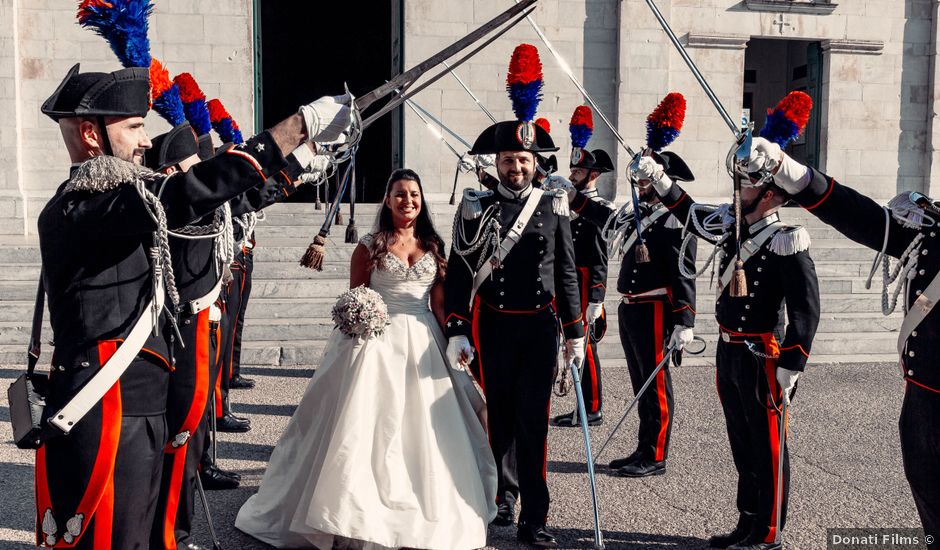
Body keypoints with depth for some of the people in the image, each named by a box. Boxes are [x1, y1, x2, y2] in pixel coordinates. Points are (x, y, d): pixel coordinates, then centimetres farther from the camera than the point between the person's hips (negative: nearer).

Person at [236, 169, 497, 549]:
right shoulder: (370, 246, 1)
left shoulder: (433, 247, 10)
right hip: (378, 342, -3)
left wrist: (451, 343, 2)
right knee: (369, 428, -3)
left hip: (424, 344, 3)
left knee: (422, 430, 5)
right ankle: (359, 516, 7)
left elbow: (440, 304, 9)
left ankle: (424, 516, 20)